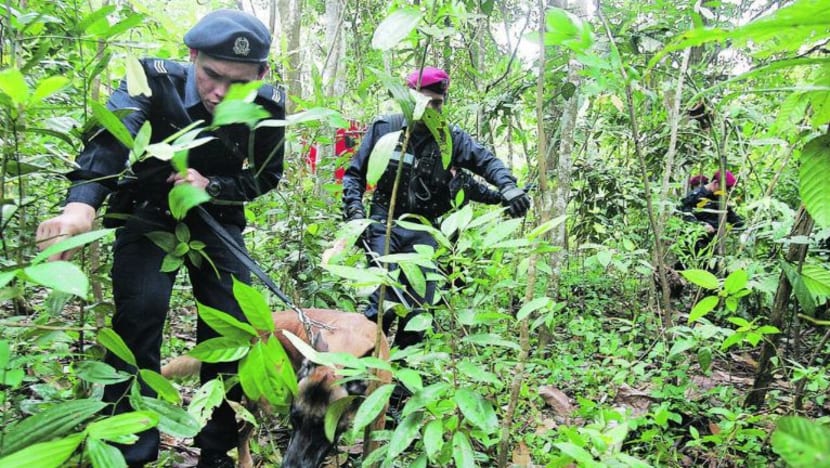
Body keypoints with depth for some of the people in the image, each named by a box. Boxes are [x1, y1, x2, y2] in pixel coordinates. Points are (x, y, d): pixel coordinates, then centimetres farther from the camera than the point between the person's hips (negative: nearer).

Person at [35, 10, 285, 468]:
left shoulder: (267, 106, -17)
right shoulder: (156, 81, -24)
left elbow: (267, 175, -4)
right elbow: (111, 137, -41)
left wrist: (211, 185, -23)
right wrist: (80, 205, -60)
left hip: (215, 217, 2)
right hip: (148, 211, -2)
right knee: (141, 311, -21)